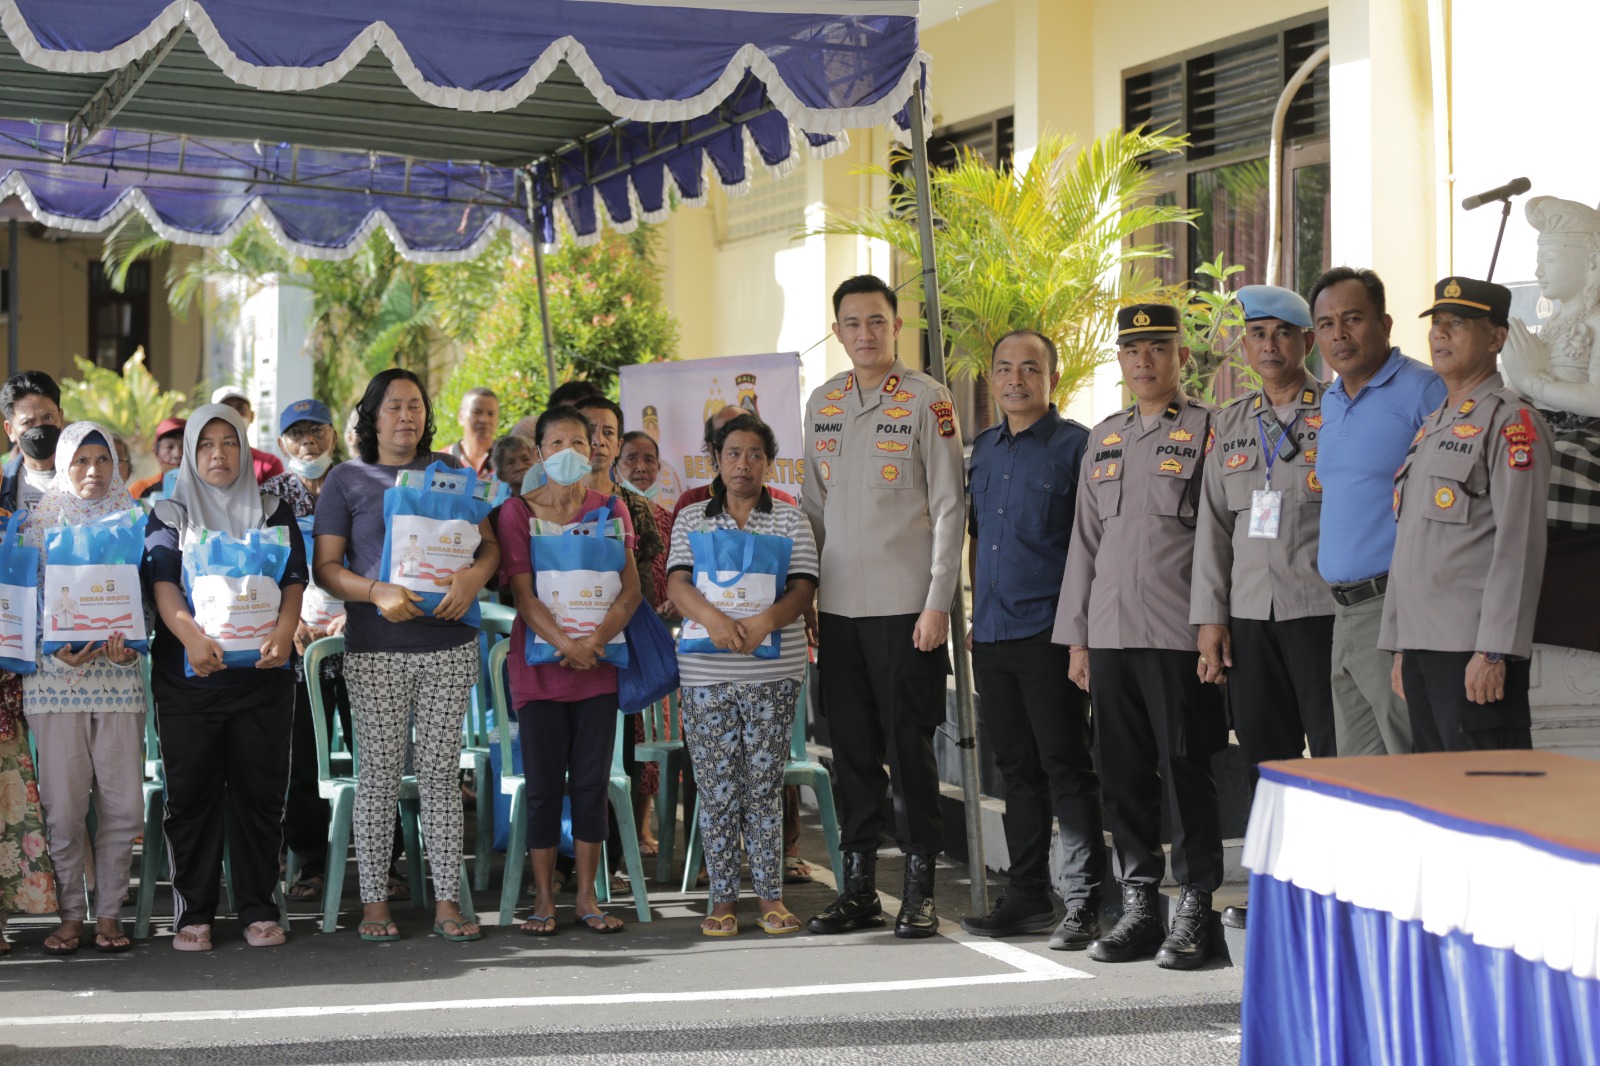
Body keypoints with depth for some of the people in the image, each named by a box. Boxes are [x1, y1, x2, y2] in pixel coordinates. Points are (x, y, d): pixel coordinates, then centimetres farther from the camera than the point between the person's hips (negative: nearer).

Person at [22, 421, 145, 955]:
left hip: (120, 675, 1)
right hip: (56, 676, -1)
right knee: (62, 804, -3)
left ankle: (108, 911, 10)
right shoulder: (39, 521, 7)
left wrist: (131, 641, -9)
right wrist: (57, 647, -13)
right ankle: (71, 912, 8)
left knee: (123, 803, 0)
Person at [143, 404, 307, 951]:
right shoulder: (168, 516, 9)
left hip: (261, 674, 1)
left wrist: (284, 629, -18)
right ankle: (193, 912, 7)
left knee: (259, 791, 1)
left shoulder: (274, 512, 12)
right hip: (187, 675, -1)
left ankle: (258, 908, 9)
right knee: (191, 792, 0)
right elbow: (162, 584, -4)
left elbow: (294, 581, 3)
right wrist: (191, 636, -23)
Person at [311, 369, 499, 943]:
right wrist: (377, 591, -17)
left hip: (448, 643, 2)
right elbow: (325, 567, 0)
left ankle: (447, 901, 7)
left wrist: (473, 576, -10)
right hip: (375, 649, -2)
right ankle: (374, 902, 7)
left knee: (441, 771, 3)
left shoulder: (449, 471, 12)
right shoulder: (347, 480, 4)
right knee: (379, 773, -1)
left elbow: (489, 543, 12)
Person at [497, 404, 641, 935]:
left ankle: (587, 896, 12)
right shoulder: (518, 511, 0)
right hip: (540, 665, -2)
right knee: (543, 783, 1)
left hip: (598, 666, 2)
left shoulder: (610, 509, 7)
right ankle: (543, 897, 10)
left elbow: (631, 589, 2)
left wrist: (597, 638, -15)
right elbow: (522, 592, -8)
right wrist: (565, 643, -22)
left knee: (592, 781, 4)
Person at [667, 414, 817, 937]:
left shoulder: (790, 519, 7)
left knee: (765, 785, 2)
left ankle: (771, 895, 9)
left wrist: (766, 621, -23)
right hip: (706, 673, 1)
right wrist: (714, 618, -24)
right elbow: (678, 584, -2)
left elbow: (803, 589, -3)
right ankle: (723, 898, 9)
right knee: (716, 789, 2)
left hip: (773, 672, -1)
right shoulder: (691, 520, 10)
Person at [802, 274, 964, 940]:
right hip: (839, 605, 5)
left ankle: (919, 887, 7)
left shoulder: (927, 400, -3)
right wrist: (803, 597, 11)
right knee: (851, 746, 8)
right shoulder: (821, 403, 12)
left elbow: (947, 508, -6)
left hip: (906, 606, -5)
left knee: (910, 744, -1)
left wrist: (937, 603, -11)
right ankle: (858, 885, 16)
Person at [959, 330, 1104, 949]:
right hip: (992, 636, 6)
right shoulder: (982, 450, 15)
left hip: (1049, 635, -6)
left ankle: (1083, 903, -1)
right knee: (1016, 770, 12)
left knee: (1067, 769, -4)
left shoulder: (1076, 446, -4)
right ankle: (1027, 897, 19)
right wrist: (976, 616, 16)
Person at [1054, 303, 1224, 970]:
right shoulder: (1104, 440, 17)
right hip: (1110, 633, 6)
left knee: (1186, 772, -3)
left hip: (1178, 634, -5)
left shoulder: (1209, 431, 0)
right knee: (1123, 776, 7)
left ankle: (1194, 914, 4)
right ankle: (1137, 908, 15)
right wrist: (1076, 638, 14)